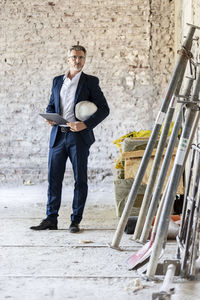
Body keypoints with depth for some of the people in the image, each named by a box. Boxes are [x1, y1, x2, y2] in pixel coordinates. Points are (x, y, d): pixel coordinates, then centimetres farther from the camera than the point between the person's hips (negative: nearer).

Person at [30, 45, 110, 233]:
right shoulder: (57, 81, 15)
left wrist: (86, 124, -14)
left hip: (79, 137, -3)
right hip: (58, 136, 4)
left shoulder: (90, 81, 3)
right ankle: (51, 219, 11)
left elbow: (103, 108, -1)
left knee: (80, 180, 1)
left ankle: (76, 221, 9)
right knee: (53, 178, 4)